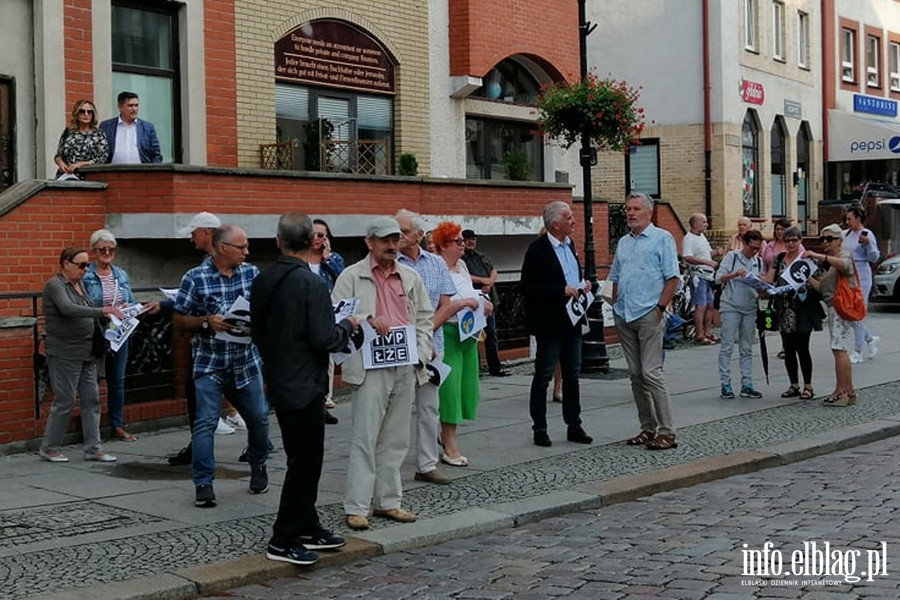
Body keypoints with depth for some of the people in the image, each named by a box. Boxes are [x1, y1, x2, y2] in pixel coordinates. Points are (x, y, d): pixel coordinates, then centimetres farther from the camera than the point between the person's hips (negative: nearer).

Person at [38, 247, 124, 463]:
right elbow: (68, 309, -29)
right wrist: (102, 311, -36)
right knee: (64, 401, -2)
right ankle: (49, 447, 12)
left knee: (91, 399, 5)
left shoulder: (79, 285, 15)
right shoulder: (55, 285, -11)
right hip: (65, 354, -8)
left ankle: (92, 448, 9)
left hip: (86, 352, 8)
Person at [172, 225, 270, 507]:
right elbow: (180, 320, -2)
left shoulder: (252, 273, 3)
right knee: (205, 423, -7)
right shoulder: (195, 278, -7)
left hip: (246, 362, 4)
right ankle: (203, 484, 3)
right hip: (209, 364, -3)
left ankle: (258, 467, 34)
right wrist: (207, 322, -18)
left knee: (259, 417, 10)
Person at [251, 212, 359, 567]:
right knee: (305, 463, 1)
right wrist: (348, 326, -3)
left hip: (278, 383, 8)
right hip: (304, 385, -8)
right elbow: (323, 339, -21)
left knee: (302, 459, 18)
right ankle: (283, 541, 6)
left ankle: (307, 529, 28)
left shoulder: (262, 282, 4)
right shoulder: (312, 284, -19)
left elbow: (257, 334, 12)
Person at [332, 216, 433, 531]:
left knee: (395, 440, 10)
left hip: (406, 367, 5)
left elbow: (425, 318, 18)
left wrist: (421, 352, 5)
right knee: (365, 439, -5)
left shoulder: (411, 277, 15)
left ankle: (388, 502, 20)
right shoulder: (352, 276, 1)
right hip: (371, 367, -5)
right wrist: (366, 320, -18)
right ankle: (356, 508, -1)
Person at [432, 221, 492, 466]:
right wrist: (463, 302, -22)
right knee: (449, 388, -6)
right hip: (447, 333, -9)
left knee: (465, 386, 11)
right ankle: (450, 447, 2)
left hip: (468, 333, 9)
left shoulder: (461, 265, 14)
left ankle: (445, 434, 26)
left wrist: (482, 302, 4)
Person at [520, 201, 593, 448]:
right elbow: (528, 288, -18)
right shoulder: (538, 249, -14)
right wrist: (563, 291, -22)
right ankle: (539, 428, 10)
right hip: (549, 323, -8)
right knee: (543, 376, 2)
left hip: (572, 320, 8)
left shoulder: (569, 244, 10)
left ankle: (574, 426, 21)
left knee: (572, 375, 13)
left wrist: (582, 285, 2)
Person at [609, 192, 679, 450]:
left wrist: (660, 308, -14)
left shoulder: (662, 238, -2)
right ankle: (648, 428, 16)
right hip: (624, 316, 7)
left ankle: (667, 432, -6)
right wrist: (616, 307, 12)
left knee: (651, 372, -11)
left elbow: (672, 277, -8)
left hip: (649, 315, -7)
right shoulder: (623, 242, 17)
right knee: (635, 374, 8)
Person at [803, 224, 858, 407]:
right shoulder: (824, 262, 19)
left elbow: (843, 264, -33)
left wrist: (818, 256, -41)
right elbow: (821, 287, 12)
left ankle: (840, 391, -9)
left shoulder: (845, 255, -7)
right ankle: (849, 391, 17)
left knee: (838, 349, -11)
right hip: (831, 307, 10)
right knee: (841, 350, 11)